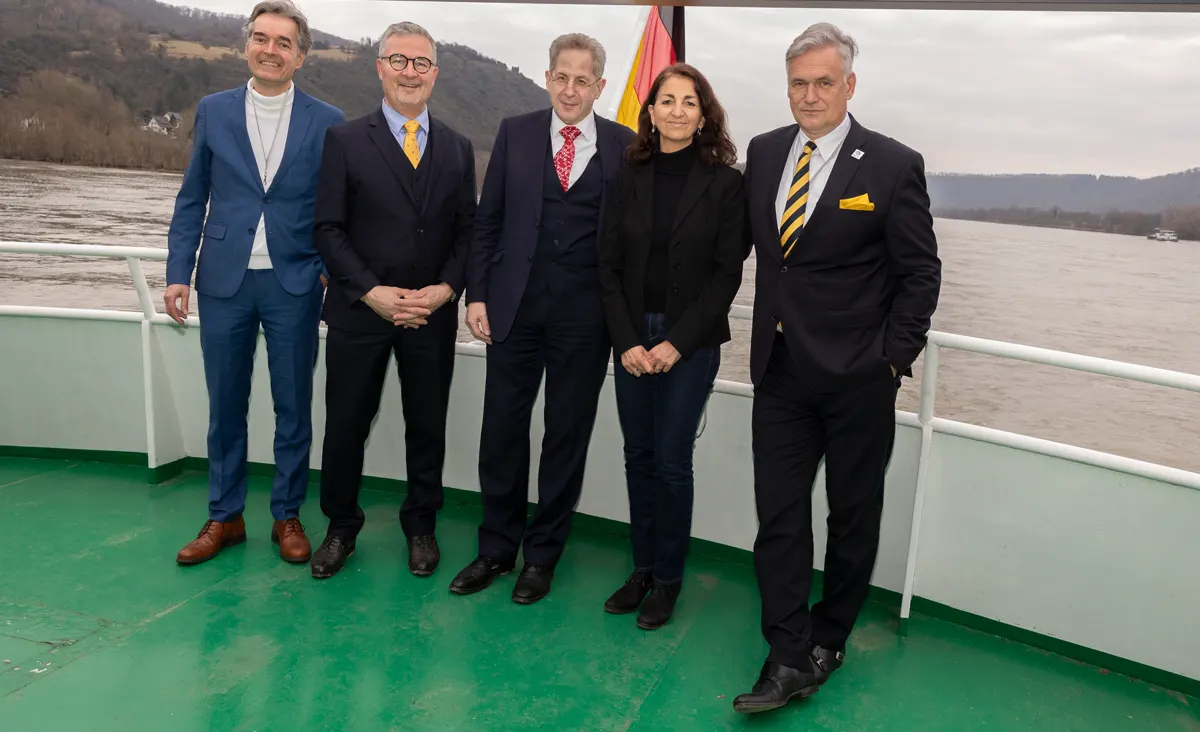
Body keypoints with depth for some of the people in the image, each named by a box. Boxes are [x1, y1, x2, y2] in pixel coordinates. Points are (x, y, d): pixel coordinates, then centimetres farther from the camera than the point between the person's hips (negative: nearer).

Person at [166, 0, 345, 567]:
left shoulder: (327, 123, 1)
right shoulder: (212, 111, 6)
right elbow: (191, 200, 7)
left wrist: (336, 272, -4)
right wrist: (178, 273, 1)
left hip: (294, 286, -1)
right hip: (224, 282, 2)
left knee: (293, 408, 7)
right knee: (225, 407, 11)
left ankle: (287, 515, 23)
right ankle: (224, 517, 26)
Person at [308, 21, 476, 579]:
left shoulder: (457, 149, 9)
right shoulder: (345, 140, 1)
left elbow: (467, 231, 6)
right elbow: (329, 229, -4)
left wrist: (446, 289, -9)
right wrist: (372, 292, -14)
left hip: (433, 314, 2)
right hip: (359, 310, -2)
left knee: (427, 425, 11)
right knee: (346, 424, 7)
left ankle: (420, 525, 29)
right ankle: (341, 526, 28)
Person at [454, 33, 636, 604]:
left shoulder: (624, 146, 2)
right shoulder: (515, 133, 6)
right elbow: (487, 220, 6)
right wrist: (477, 294, 0)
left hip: (585, 314, -1)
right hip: (515, 305, 1)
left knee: (567, 436, 8)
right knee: (501, 430, 7)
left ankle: (542, 555, 25)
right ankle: (496, 548, 25)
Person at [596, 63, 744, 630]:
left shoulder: (724, 182, -4)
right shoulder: (630, 176, 4)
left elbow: (726, 274, -6)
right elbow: (609, 265, 3)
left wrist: (677, 343, -12)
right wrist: (627, 341, -7)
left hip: (691, 341, -3)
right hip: (632, 335, 3)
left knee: (672, 461, 0)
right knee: (638, 455, 9)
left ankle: (668, 578, 18)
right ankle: (642, 567, 24)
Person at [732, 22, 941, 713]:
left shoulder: (894, 165, -7)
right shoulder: (764, 152, 6)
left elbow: (920, 272, -4)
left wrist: (893, 359, -8)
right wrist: (770, 324, 8)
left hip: (859, 378, -3)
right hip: (781, 371, 4)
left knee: (853, 515, 11)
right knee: (779, 513, 3)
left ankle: (829, 639, 30)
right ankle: (789, 657, 12)